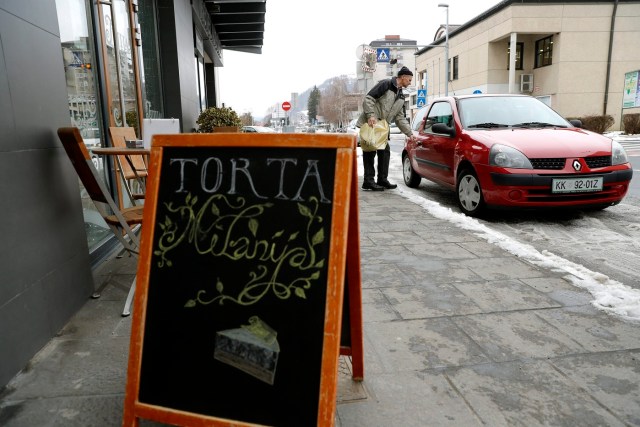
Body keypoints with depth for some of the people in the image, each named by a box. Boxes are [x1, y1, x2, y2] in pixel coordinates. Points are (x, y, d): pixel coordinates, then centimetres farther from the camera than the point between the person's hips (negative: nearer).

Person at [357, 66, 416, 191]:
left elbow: (400, 118, 20)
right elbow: (368, 98, -14)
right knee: (370, 151, -7)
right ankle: (368, 181, -3)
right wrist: (371, 115, -24)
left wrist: (409, 133, 14)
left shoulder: (401, 96, 18)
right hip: (370, 124, -9)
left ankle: (382, 179, 15)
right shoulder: (386, 84, -6)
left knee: (385, 151, 8)